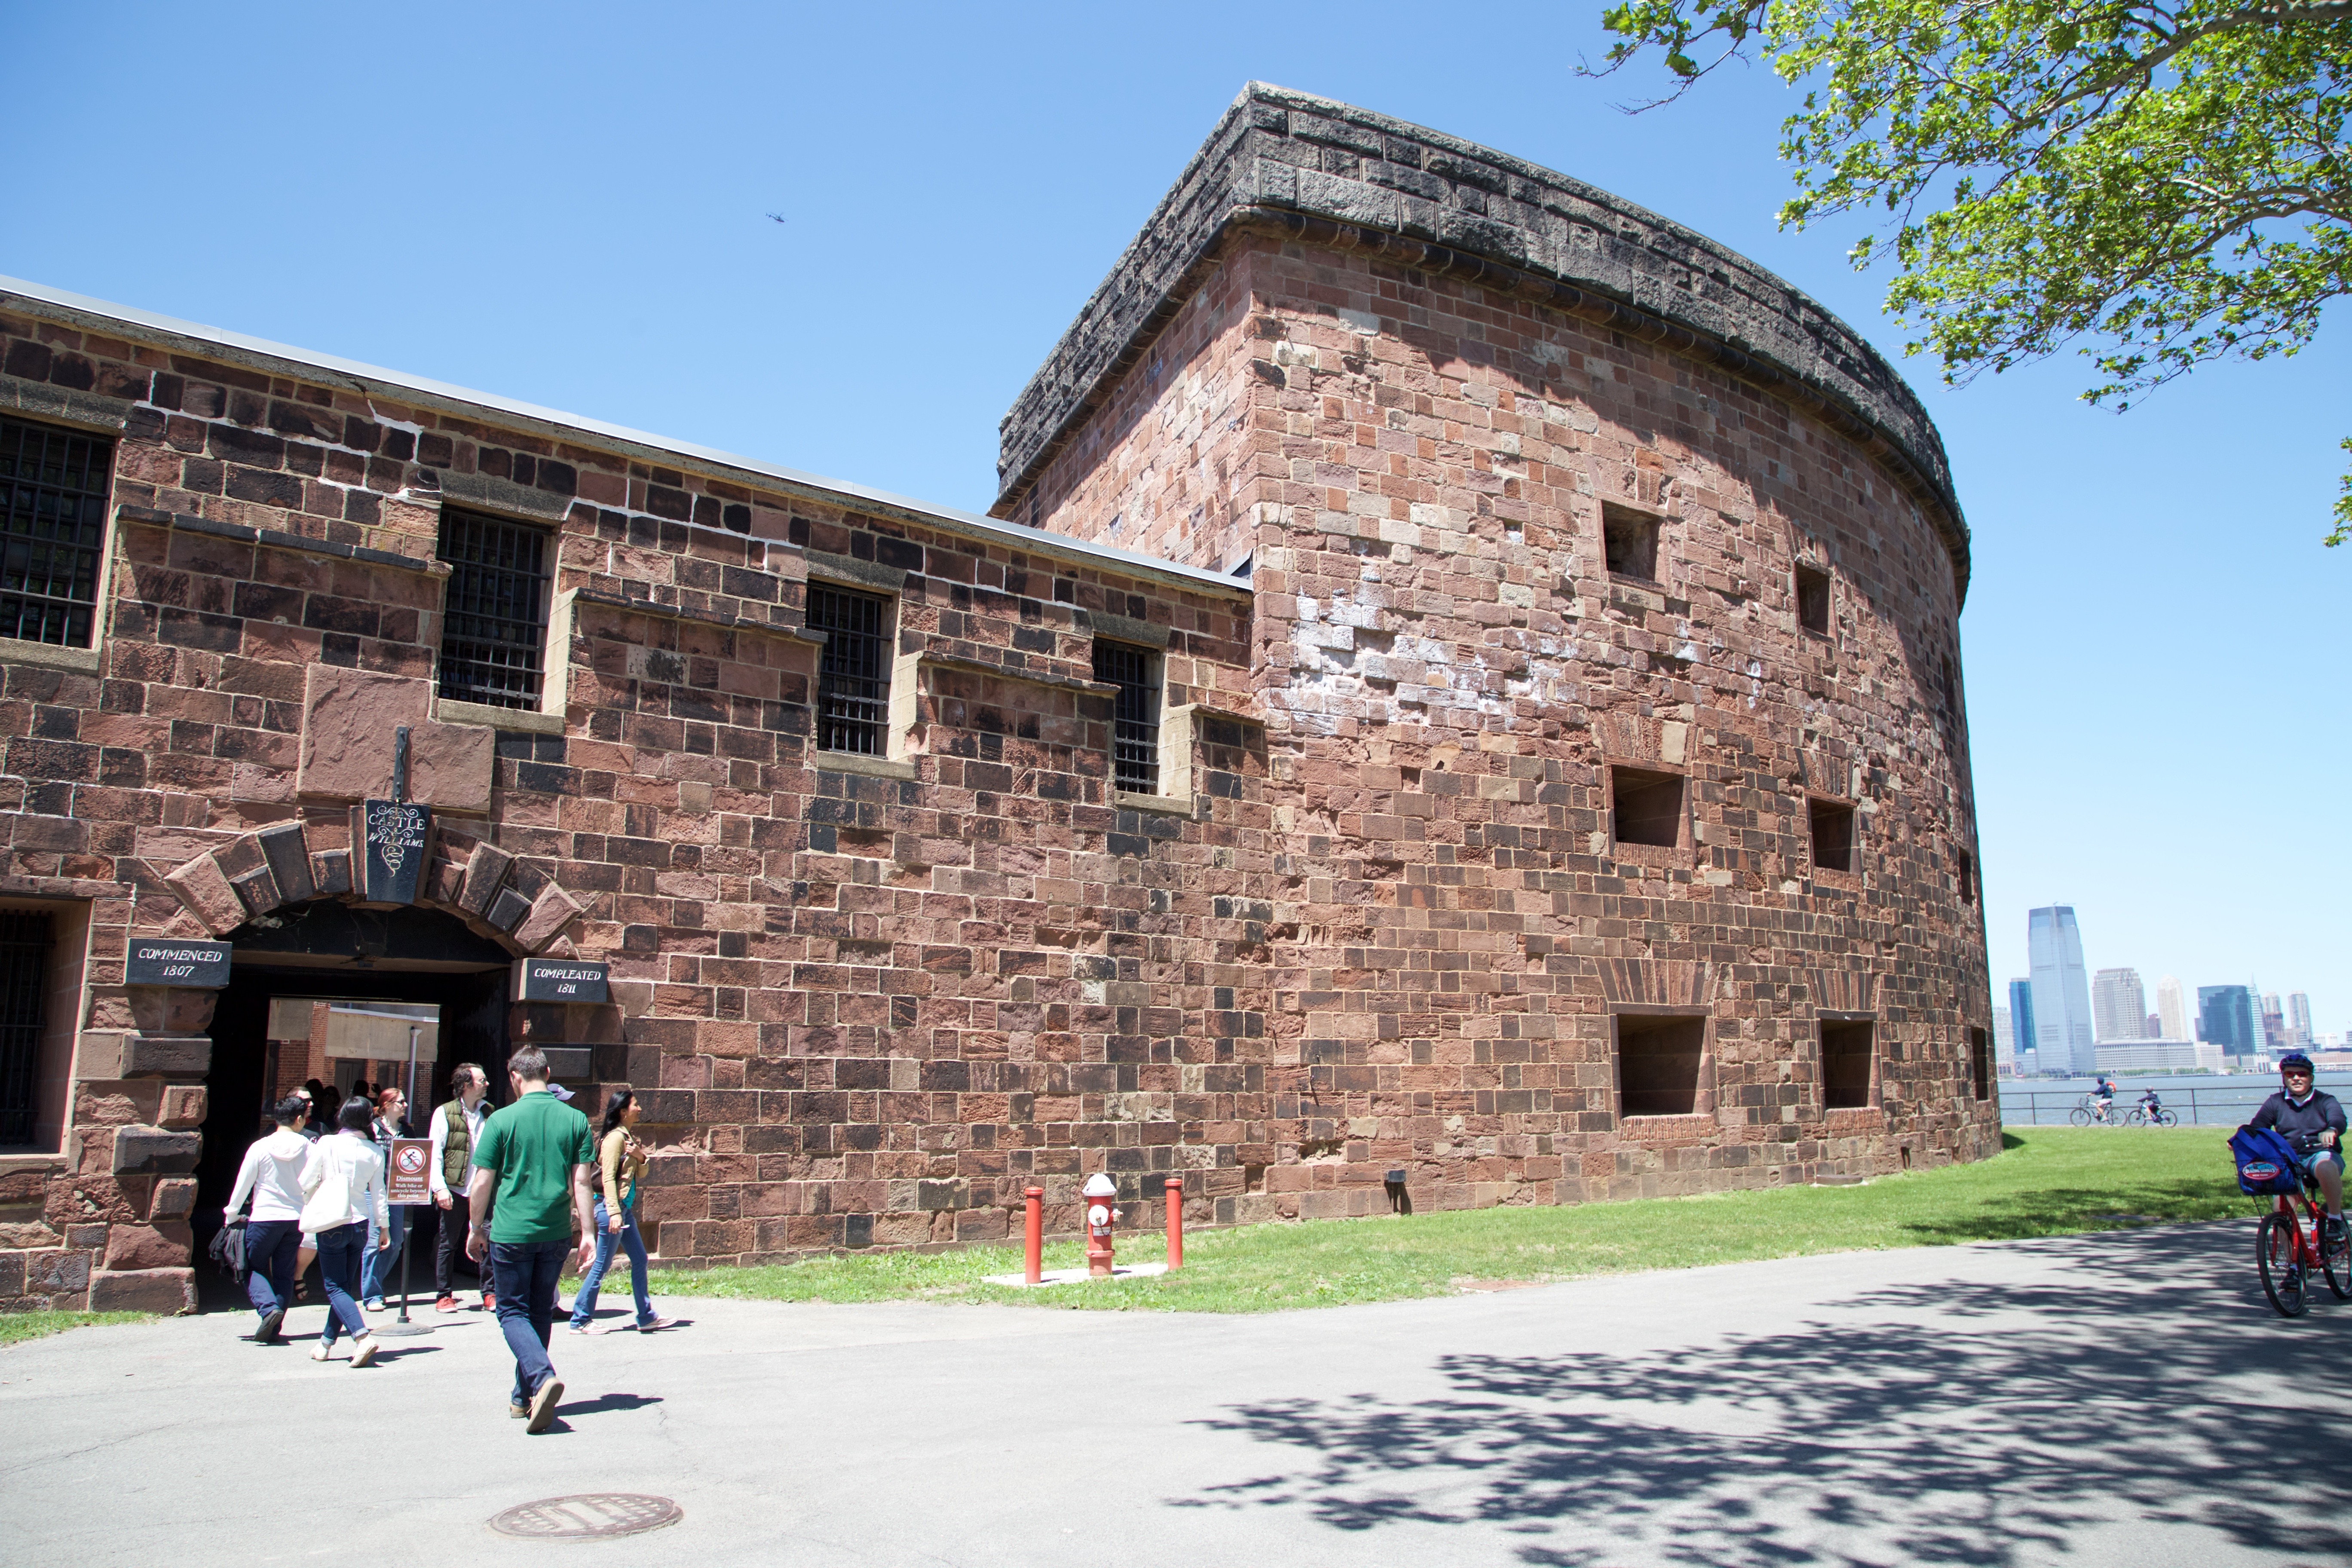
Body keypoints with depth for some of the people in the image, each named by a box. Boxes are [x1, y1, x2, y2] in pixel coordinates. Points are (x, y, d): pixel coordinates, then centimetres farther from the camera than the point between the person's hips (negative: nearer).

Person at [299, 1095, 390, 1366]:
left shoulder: (327, 1144, -10)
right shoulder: (374, 1151, 0)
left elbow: (306, 1182, -3)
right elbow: (378, 1192, 4)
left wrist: (308, 1205, 19)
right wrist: (383, 1226, 14)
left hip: (332, 1224, -4)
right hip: (360, 1223, 4)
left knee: (336, 1288, -2)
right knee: (345, 1287, 16)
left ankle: (362, 1337, -21)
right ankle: (326, 1344, 25)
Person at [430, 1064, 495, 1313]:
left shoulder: (489, 1113, 10)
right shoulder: (445, 1113, -1)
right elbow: (435, 1154, -5)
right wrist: (440, 1188, -13)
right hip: (455, 1189, -3)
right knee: (448, 1244, 6)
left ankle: (489, 1294, 9)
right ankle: (445, 1295, 17)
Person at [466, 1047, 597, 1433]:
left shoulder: (501, 1120, -7)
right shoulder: (575, 1120, 0)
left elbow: (482, 1184, -4)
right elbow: (581, 1183, -2)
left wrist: (476, 1230, 9)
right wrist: (588, 1233, 2)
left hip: (510, 1233, -3)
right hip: (556, 1233, 3)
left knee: (513, 1312, 6)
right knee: (541, 1313, 16)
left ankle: (543, 1377, -18)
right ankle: (524, 1398, 24)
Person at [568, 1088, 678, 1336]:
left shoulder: (629, 1137, 13)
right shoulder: (615, 1137, -14)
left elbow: (640, 1175, 17)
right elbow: (608, 1177, -20)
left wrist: (641, 1157, -4)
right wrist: (614, 1212, -25)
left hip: (625, 1207, 10)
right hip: (613, 1206, -10)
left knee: (640, 1260, 10)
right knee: (602, 1265, -2)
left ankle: (647, 1317, 15)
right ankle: (580, 1320, 7)